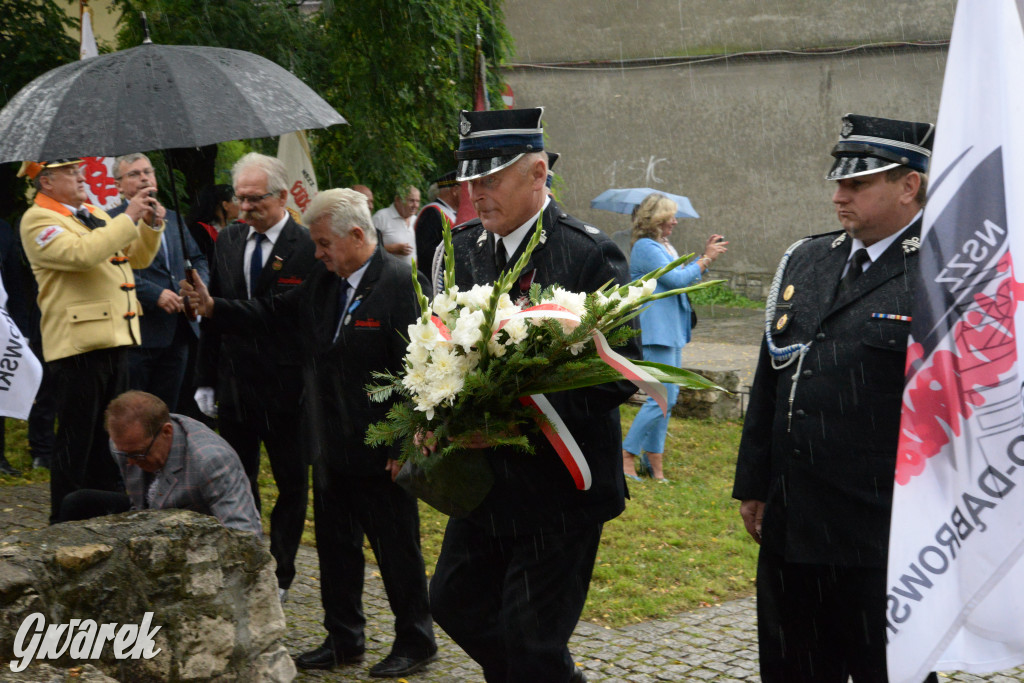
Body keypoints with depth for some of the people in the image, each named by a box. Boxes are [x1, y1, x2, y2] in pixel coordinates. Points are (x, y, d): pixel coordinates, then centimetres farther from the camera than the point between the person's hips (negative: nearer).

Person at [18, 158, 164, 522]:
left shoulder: (94, 214, 18)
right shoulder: (38, 219, -7)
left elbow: (137, 257, 21)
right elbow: (82, 253, -24)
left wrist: (151, 224, 4)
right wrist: (128, 218, -19)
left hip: (113, 340, 8)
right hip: (78, 345, -8)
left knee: (109, 437, 16)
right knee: (76, 439, -3)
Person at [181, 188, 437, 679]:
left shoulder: (400, 282, -16)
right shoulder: (323, 283, 8)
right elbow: (274, 312, 13)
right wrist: (213, 308, -1)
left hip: (378, 451, -8)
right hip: (331, 445, 8)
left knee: (397, 547, 5)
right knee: (335, 546, 17)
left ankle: (415, 641, 20)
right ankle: (343, 639, 31)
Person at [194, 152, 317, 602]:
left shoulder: (308, 247, -13)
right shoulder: (228, 241, 5)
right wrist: (206, 380, 7)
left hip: (287, 390, -5)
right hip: (235, 386, 5)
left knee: (292, 483, 9)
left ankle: (279, 575, 22)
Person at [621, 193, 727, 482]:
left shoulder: (665, 246, 16)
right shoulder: (646, 247, -13)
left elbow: (685, 276, 23)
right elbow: (677, 279, -18)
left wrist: (705, 255, 12)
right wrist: (706, 258, -7)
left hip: (671, 331, 10)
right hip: (655, 331, -10)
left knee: (668, 396, 11)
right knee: (662, 398, -12)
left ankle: (655, 460, 16)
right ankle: (626, 455, -3)